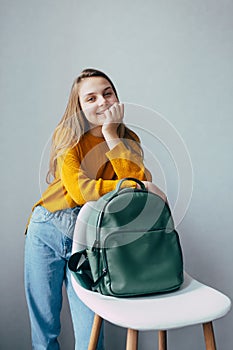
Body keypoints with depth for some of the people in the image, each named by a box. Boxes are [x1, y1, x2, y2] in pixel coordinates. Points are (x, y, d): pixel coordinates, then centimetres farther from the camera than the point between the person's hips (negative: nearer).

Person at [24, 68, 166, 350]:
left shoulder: (127, 139, 3)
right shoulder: (68, 136, -6)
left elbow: (138, 179, -17)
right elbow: (80, 189, -20)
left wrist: (111, 133, -16)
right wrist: (134, 186, -23)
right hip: (46, 231, 0)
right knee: (43, 326, 13)